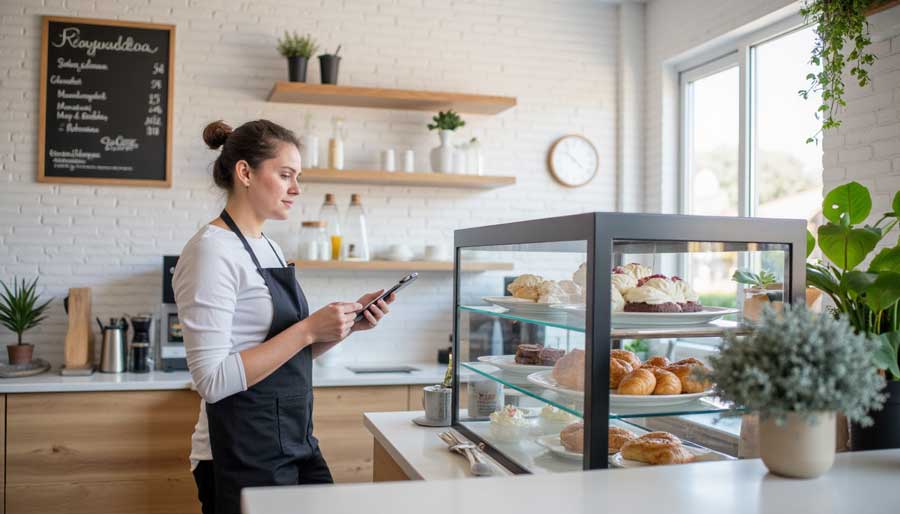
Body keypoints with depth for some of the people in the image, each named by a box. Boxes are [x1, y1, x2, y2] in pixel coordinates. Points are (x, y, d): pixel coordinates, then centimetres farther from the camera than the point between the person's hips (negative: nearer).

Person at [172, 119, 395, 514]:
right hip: (243, 458, -8)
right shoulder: (211, 250, -16)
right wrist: (308, 329, -23)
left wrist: (347, 323, 0)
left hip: (296, 447, 8)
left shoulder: (267, 247, 10)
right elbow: (213, 380, -22)